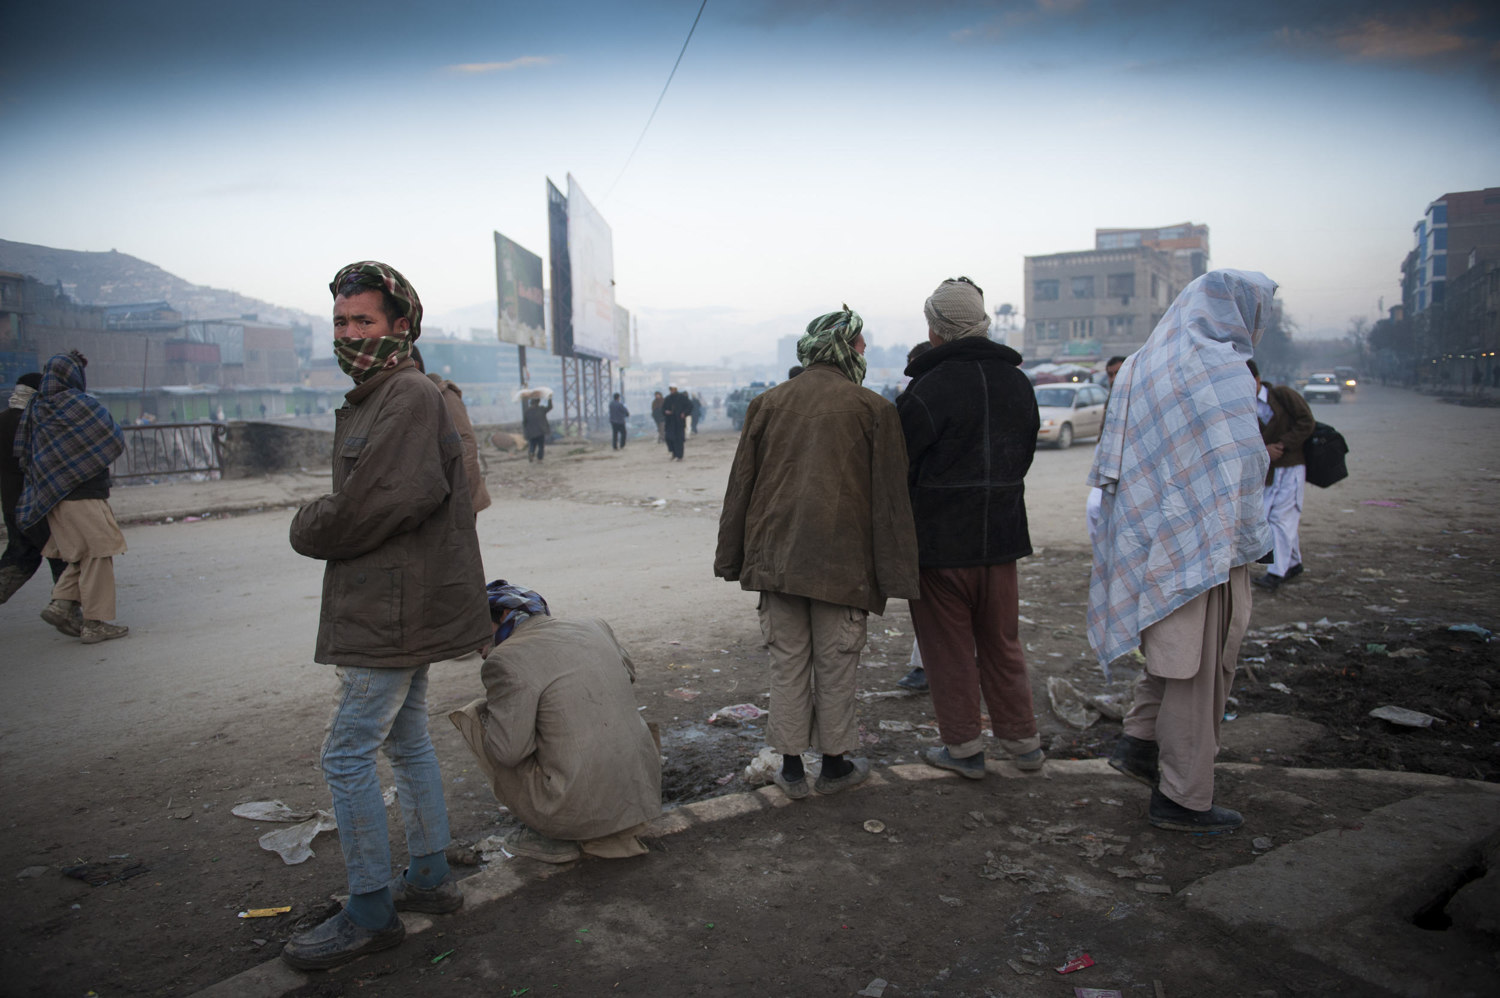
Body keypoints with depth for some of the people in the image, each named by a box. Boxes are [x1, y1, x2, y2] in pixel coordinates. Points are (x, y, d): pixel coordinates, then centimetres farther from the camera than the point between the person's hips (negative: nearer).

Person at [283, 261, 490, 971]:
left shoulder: (411, 397, -17)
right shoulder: (372, 400, 17)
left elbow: (381, 503, -24)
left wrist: (310, 529, -8)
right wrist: (320, 523, -2)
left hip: (397, 611, -11)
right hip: (395, 607, 11)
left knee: (347, 755, -4)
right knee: (406, 740, 18)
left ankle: (370, 912, 9)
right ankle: (428, 877, 32)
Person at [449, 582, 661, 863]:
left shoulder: (506, 660, -12)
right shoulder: (596, 629, 8)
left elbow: (507, 750, -14)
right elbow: (628, 672, 27)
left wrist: (489, 707, 5)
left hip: (582, 808, -6)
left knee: (471, 715, 6)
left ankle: (553, 836, 9)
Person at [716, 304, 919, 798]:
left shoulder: (767, 403, 7)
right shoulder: (872, 409, -2)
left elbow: (740, 487, 9)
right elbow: (889, 499, -3)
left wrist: (731, 560, 15)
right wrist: (893, 576, 1)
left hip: (775, 558, 3)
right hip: (842, 562, -3)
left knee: (788, 663, 11)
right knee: (836, 666, 9)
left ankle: (791, 767, 19)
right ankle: (834, 765, 23)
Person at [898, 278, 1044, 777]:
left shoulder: (927, 389, -18)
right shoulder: (1018, 381, 5)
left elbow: (902, 468, -13)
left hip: (940, 540, -6)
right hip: (1002, 534, 6)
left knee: (949, 647, 7)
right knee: (1002, 642, 17)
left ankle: (964, 746, 16)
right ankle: (1023, 741, 25)